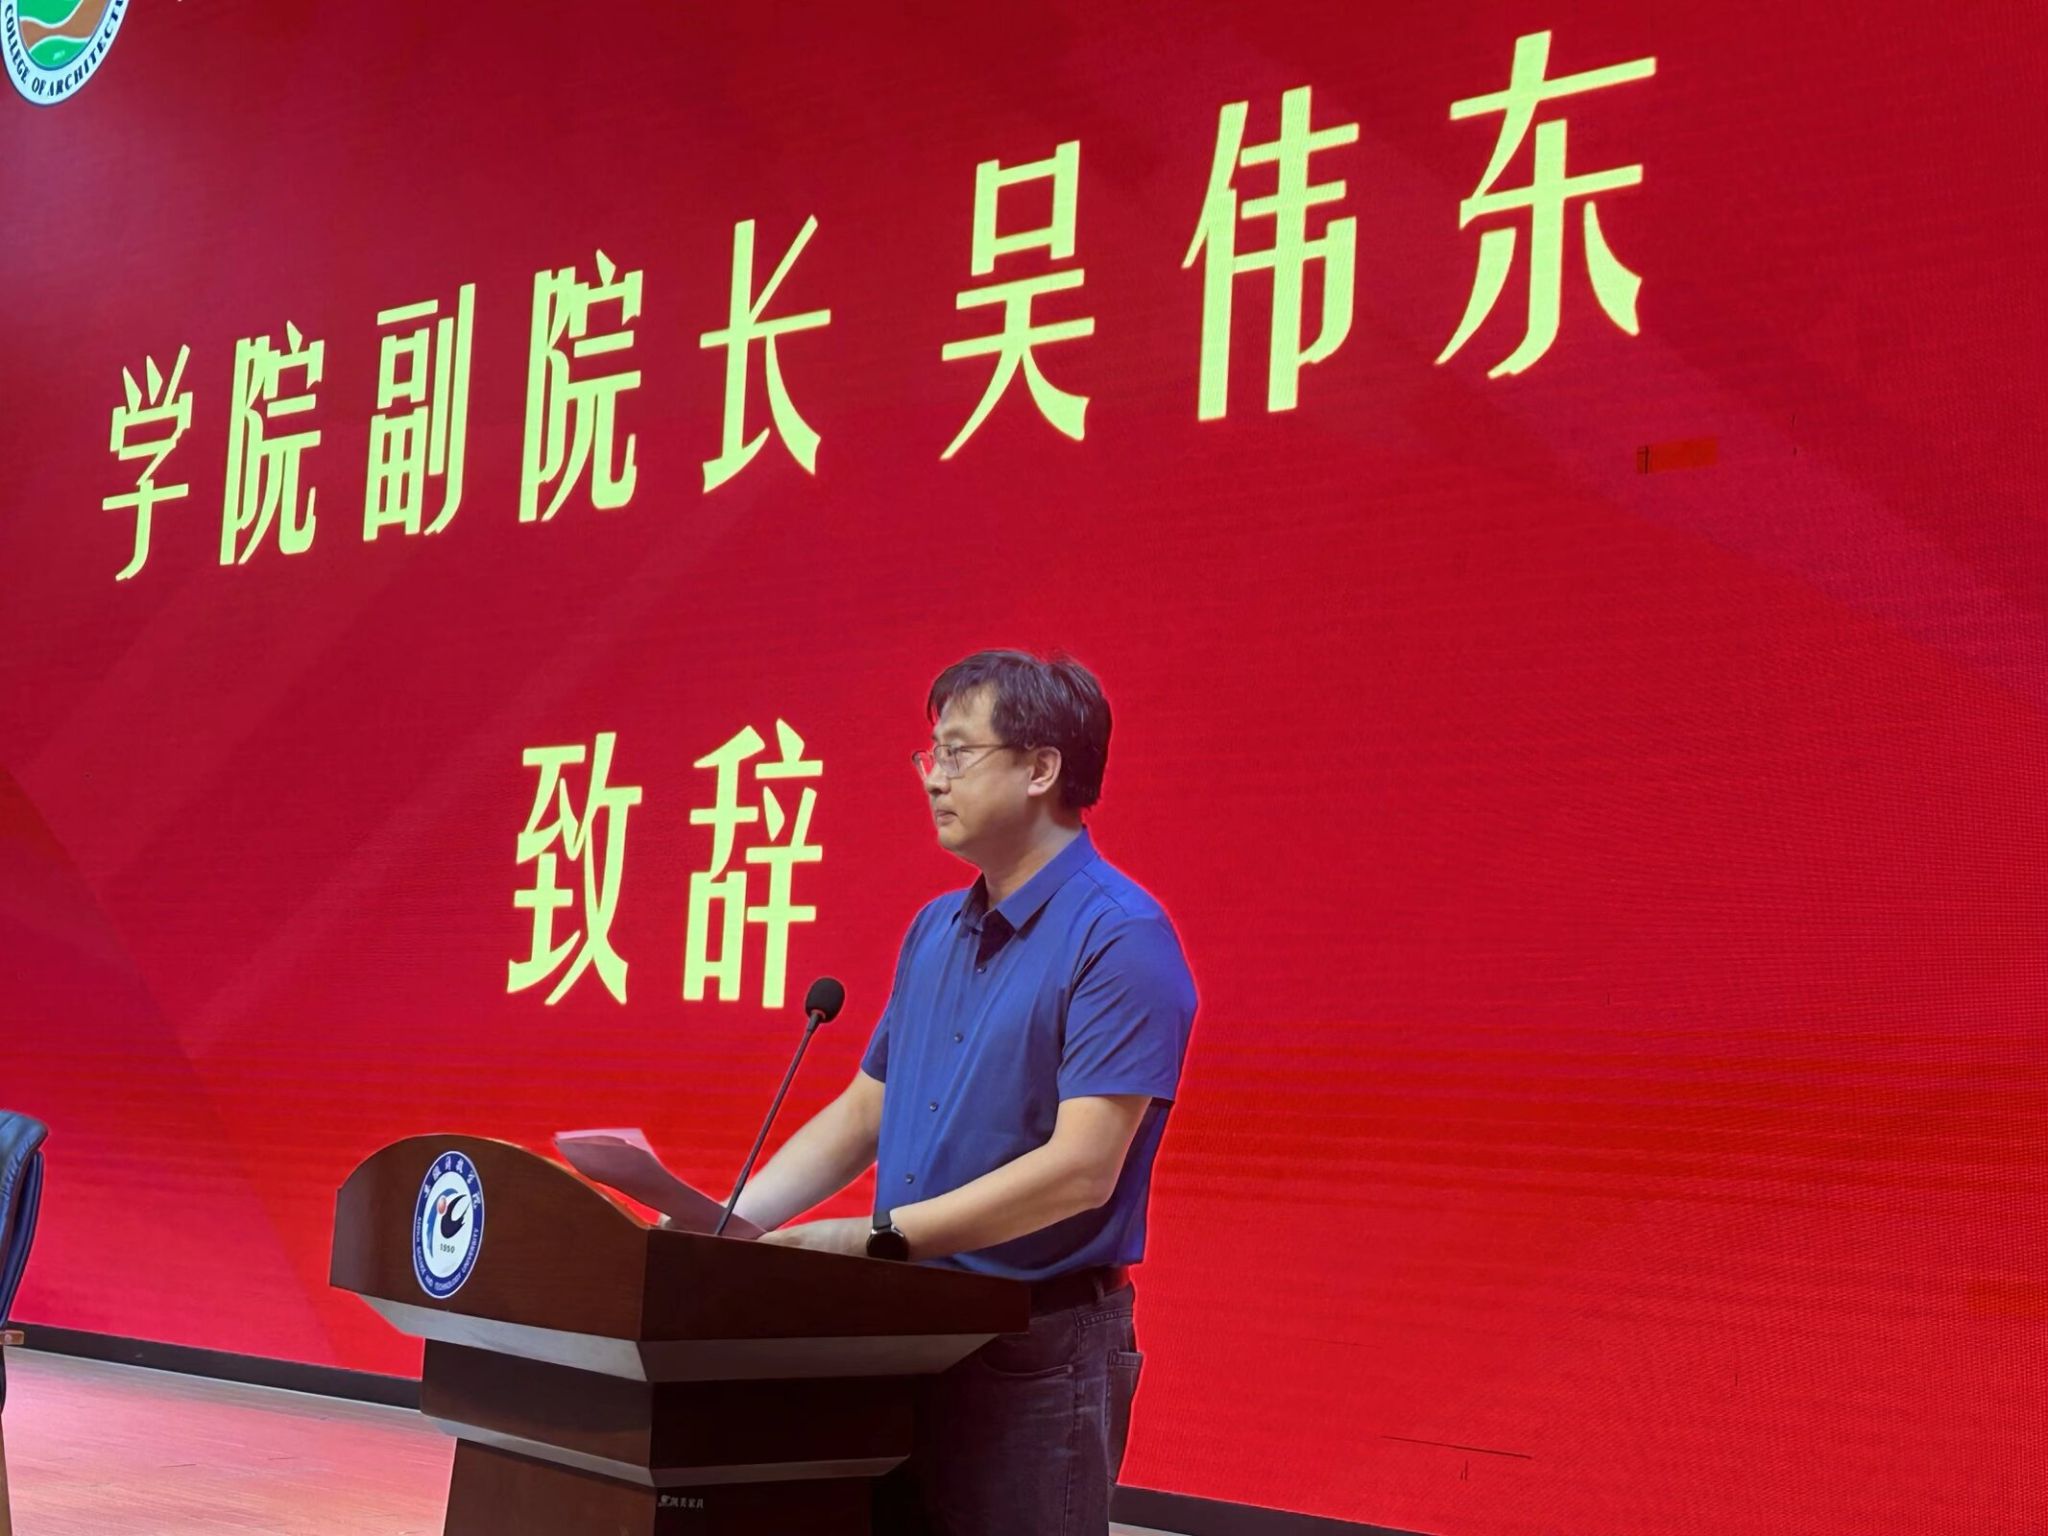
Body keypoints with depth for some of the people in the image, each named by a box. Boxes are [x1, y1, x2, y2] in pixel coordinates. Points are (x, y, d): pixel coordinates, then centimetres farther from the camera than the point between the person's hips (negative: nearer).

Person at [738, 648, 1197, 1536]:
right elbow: (861, 1114, 17)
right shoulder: (935, 931, 11)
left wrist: (878, 1236, -21)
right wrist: (733, 1224, 3)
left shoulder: (1121, 938, -14)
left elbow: (1081, 1169, -21)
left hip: (1040, 1351, -7)